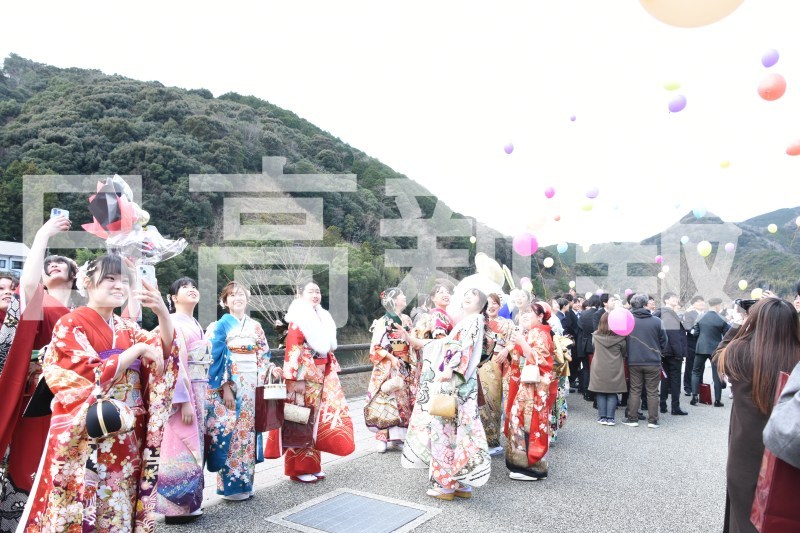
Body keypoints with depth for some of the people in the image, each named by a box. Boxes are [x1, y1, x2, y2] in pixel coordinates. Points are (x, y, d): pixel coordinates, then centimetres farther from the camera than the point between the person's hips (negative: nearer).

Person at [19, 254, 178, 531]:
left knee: (120, 508, 10)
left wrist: (162, 312, -16)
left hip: (128, 434, 5)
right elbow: (93, 376, -16)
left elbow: (166, 350, -1)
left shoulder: (127, 327, 13)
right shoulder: (70, 324, -5)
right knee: (79, 508, 1)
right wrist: (138, 350, -14)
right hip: (88, 436, -5)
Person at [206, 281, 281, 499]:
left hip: (252, 386, 5)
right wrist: (225, 387, -16)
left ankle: (245, 481, 19)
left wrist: (271, 368, -7)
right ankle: (230, 485, 7)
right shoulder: (221, 325, -1)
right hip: (230, 385, -5)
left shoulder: (255, 326, 13)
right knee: (230, 432, -3)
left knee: (248, 430, 8)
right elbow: (216, 359, -8)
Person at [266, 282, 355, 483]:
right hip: (304, 376, -8)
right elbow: (292, 351, -16)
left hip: (322, 376, 8)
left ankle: (312, 464, 22)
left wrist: (333, 372, 17)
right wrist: (296, 379, -22)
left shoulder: (323, 318, 15)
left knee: (316, 418, 11)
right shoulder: (298, 320, -9)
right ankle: (299, 468, 8)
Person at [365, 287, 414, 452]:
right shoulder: (383, 322, -7)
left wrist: (412, 364, 9)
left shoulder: (406, 320, 11)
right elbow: (376, 346, -9)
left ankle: (397, 436, 12)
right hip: (387, 367, -6)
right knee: (386, 400, -7)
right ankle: (382, 438, 0)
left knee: (404, 400, 4)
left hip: (405, 367, 6)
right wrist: (391, 358, -16)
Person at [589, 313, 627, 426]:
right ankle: (610, 418, 5)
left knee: (600, 393, 8)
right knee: (612, 394, 7)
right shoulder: (619, 337, -8)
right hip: (614, 370, 0)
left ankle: (602, 417, 9)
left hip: (599, 369, 0)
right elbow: (624, 353, 5)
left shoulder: (596, 336, -6)